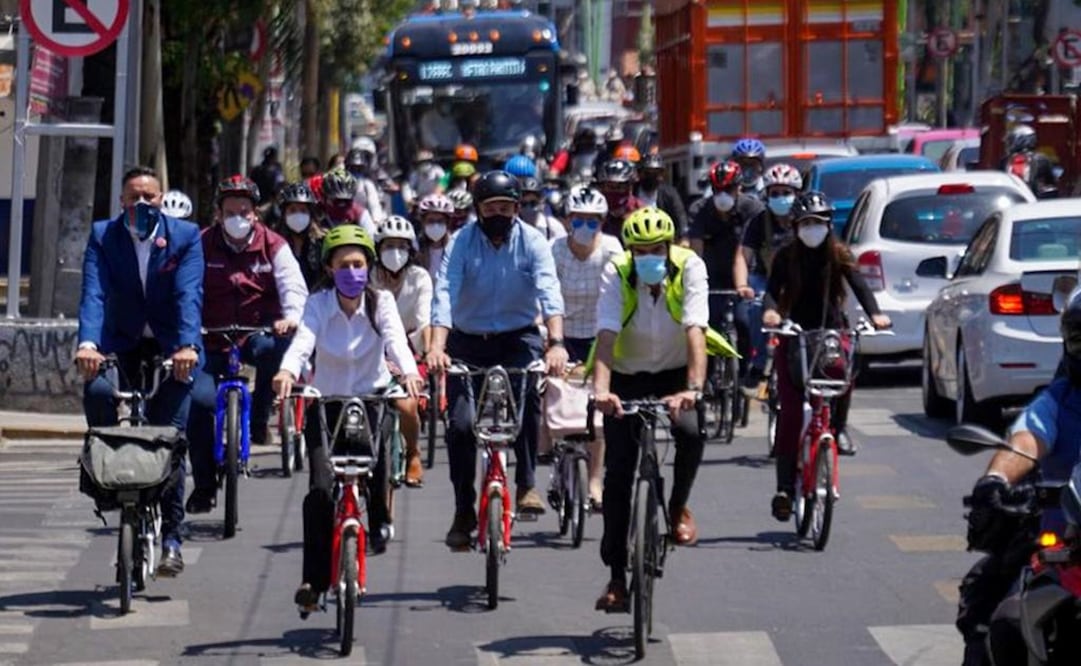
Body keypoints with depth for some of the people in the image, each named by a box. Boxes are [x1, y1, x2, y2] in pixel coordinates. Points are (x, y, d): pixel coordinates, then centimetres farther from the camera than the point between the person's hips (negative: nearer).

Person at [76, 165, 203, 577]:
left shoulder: (185, 236, -7)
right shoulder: (103, 236, -4)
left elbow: (189, 295, -19)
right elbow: (94, 293, -17)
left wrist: (187, 346, -35)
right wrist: (87, 343, -34)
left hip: (171, 348, -1)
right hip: (120, 344, 1)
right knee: (98, 392, -30)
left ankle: (171, 536, -2)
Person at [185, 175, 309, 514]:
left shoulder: (273, 246, 1)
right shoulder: (201, 246, 1)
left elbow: (293, 285, -10)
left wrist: (291, 316, -32)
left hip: (259, 333, 0)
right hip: (213, 341, 0)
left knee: (276, 347, -36)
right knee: (199, 399, -19)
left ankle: (258, 419, -13)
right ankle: (203, 485, -4)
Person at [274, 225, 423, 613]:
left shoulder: (380, 303, -8)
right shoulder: (318, 305, -9)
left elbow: (395, 339, -26)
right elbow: (303, 341, -26)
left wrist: (409, 372, -47)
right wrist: (287, 371, -48)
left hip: (371, 399, 1)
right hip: (326, 403, -1)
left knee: (374, 465, -18)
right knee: (321, 489, -15)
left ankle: (378, 523, 19)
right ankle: (314, 579, -10)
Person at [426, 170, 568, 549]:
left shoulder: (532, 242, -10)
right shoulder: (462, 242, -11)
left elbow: (549, 292, -23)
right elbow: (445, 293, -22)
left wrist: (556, 342, -40)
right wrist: (437, 347, -38)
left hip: (519, 338, -1)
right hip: (469, 342, 1)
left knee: (526, 398, -30)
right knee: (460, 424, -11)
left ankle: (527, 484, -16)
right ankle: (463, 511, 3)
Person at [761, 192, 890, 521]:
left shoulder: (838, 255, 2)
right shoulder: (786, 257, 1)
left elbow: (859, 285, -10)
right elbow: (773, 289, -11)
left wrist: (874, 313, -30)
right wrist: (771, 310, -35)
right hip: (794, 334, 0)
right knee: (790, 412, -9)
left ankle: (839, 428, -6)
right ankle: (785, 487, -5)